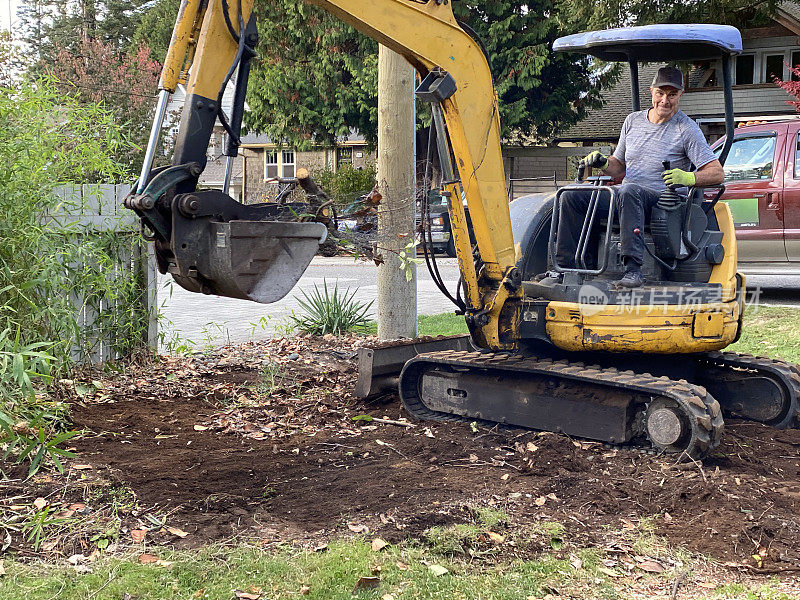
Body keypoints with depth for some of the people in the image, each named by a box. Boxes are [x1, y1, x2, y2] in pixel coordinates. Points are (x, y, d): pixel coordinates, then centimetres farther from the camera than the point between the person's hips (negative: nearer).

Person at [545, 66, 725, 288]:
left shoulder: (687, 129, -2)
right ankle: (566, 267, -13)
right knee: (571, 196, -10)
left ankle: (633, 269, -45)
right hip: (622, 197, 6)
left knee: (629, 191, -39)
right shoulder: (633, 121, 15)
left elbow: (717, 173, -8)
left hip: (661, 199, -6)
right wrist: (603, 164, 1)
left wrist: (689, 177, -27)